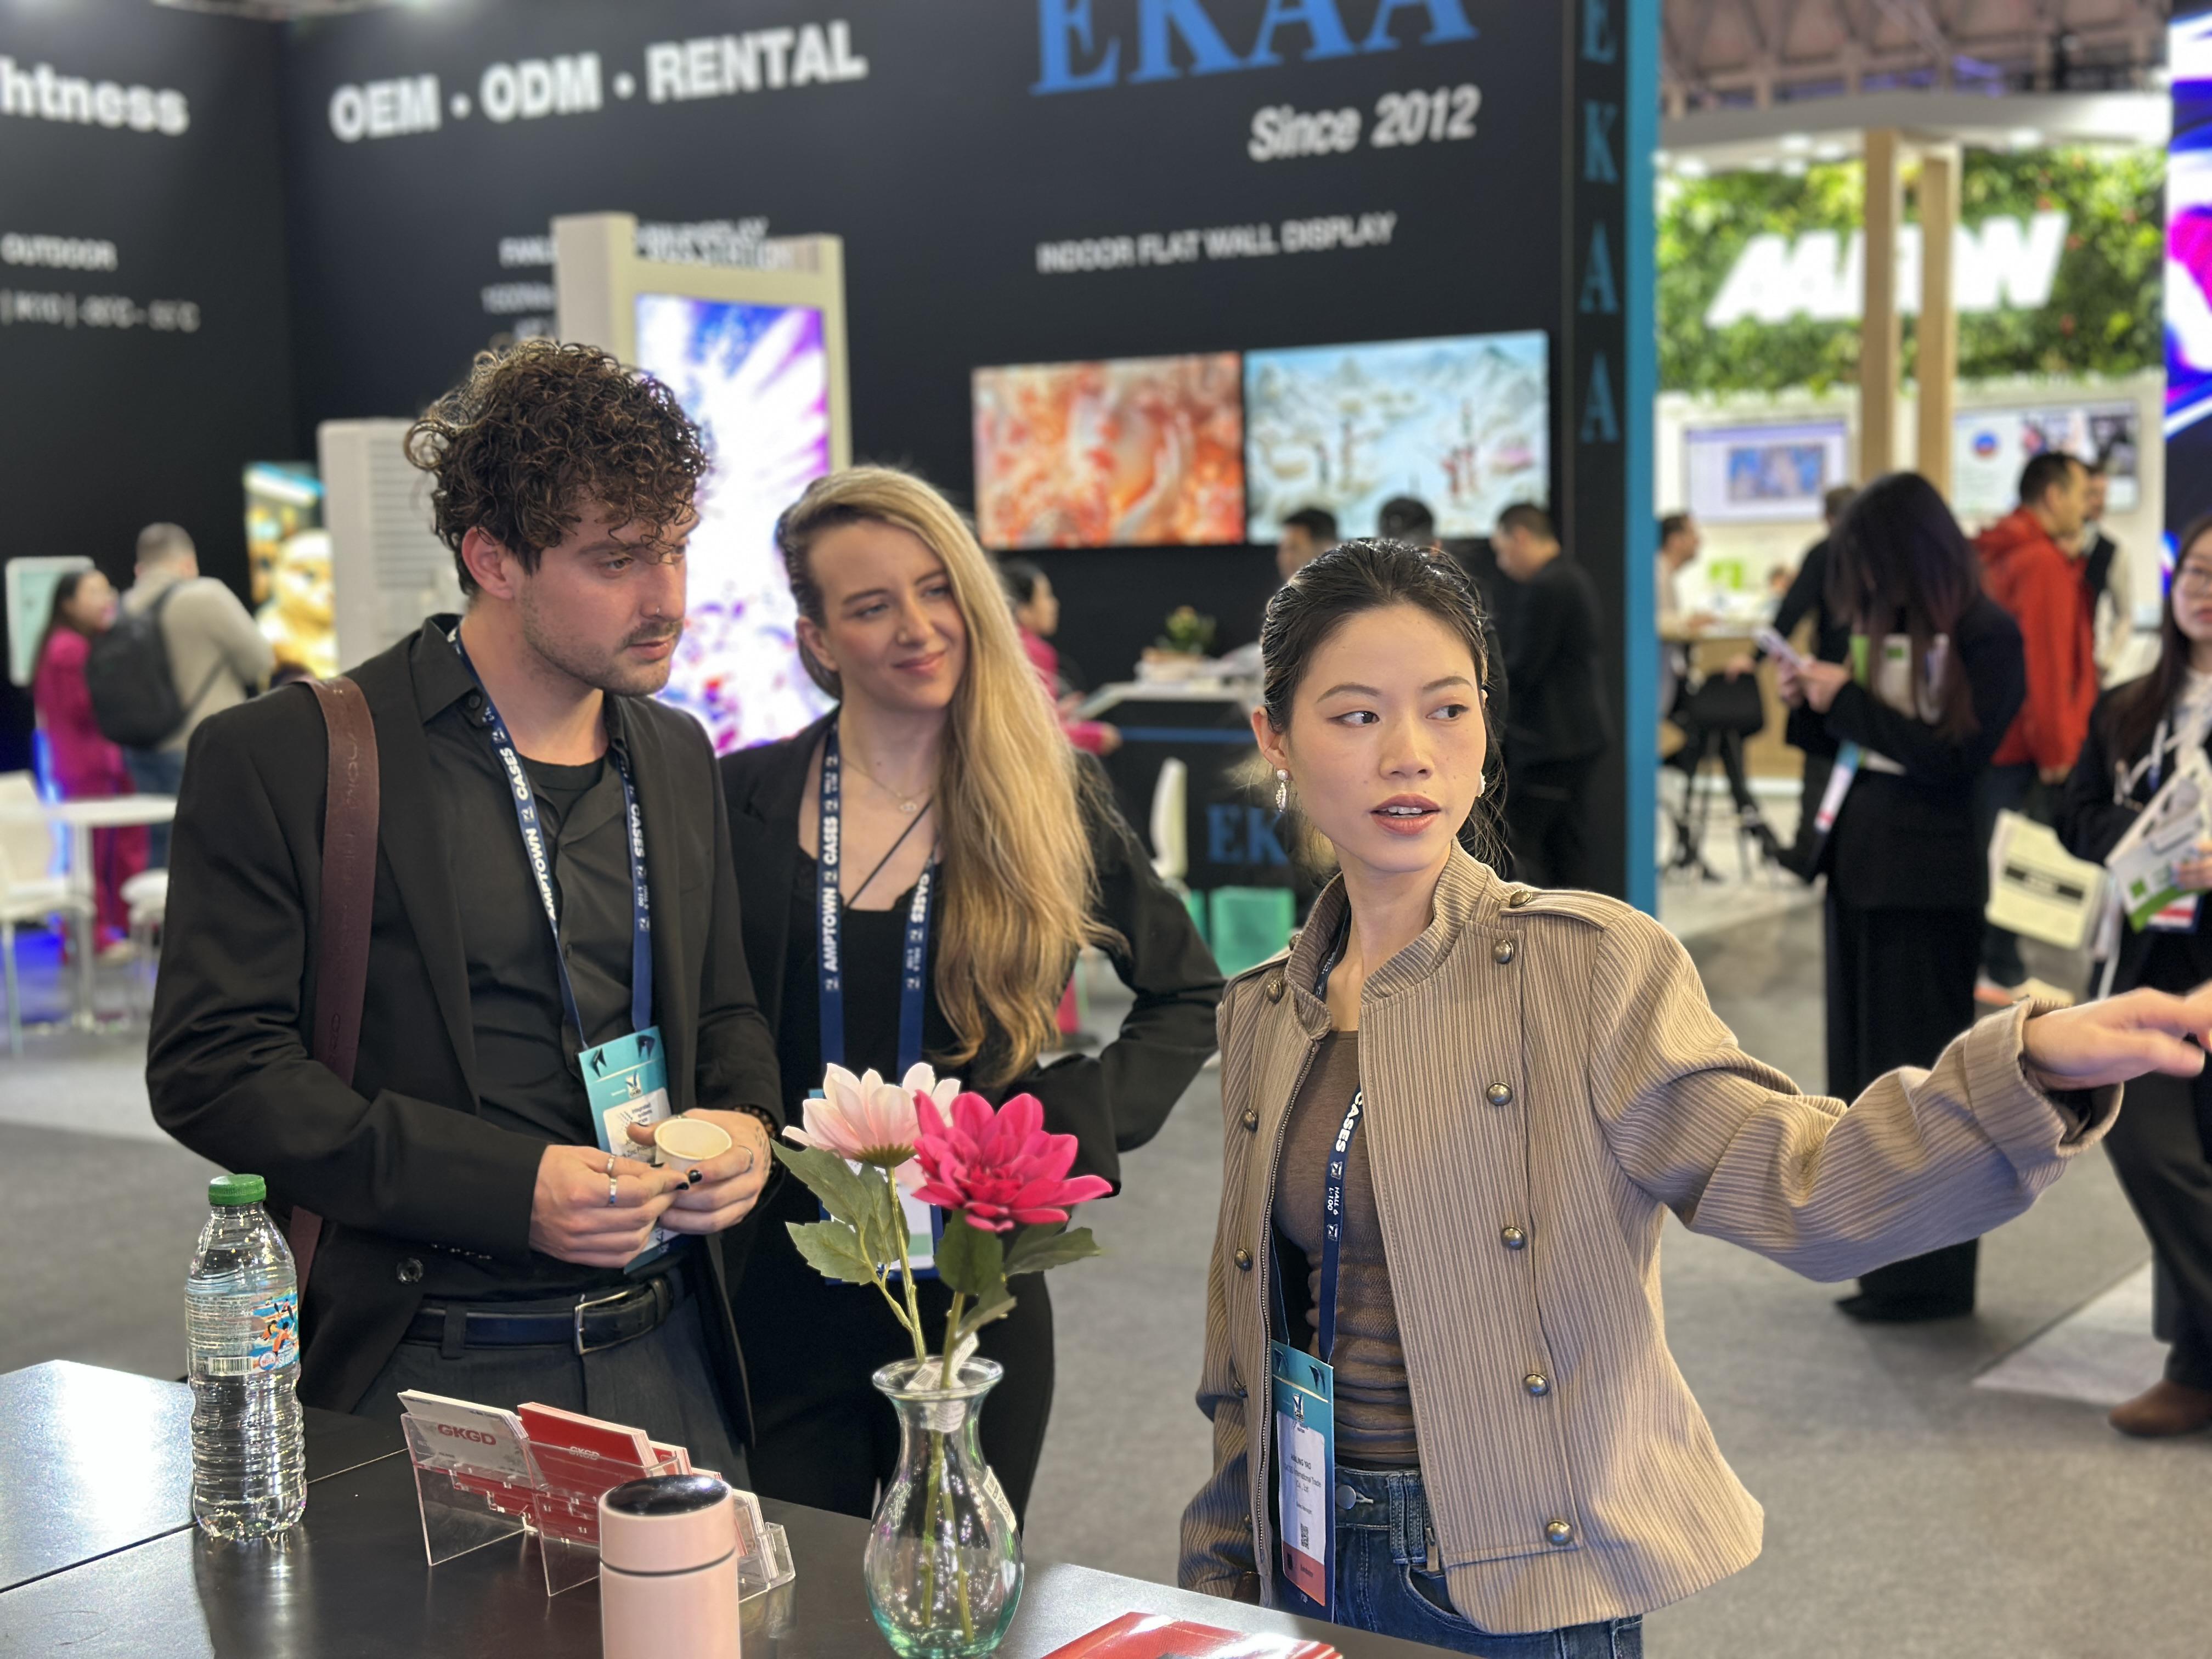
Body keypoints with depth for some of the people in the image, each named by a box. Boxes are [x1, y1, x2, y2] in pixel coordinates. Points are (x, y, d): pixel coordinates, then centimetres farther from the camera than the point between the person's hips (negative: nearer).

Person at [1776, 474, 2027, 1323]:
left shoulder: (1986, 637, -10)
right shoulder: (1891, 627, 10)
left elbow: (1950, 760, -17)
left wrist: (1849, 698, -16)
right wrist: (1813, 705, -1)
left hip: (1925, 880, -8)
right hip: (1857, 861, 8)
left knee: (1915, 1072, -2)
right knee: (1861, 1058, 12)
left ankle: (1928, 1274, 6)